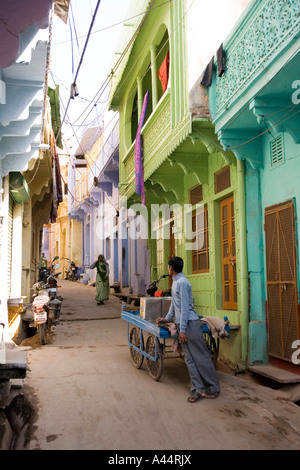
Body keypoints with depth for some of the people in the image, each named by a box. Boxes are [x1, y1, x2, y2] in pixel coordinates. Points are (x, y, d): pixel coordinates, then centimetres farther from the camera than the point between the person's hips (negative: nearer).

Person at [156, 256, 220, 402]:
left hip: (190, 324, -10)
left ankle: (213, 388, 6)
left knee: (201, 357, -3)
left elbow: (185, 307, -18)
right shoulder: (175, 282, 16)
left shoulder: (182, 283, -15)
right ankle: (198, 389, 10)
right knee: (189, 359, 7)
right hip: (182, 324, 10)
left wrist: (183, 330, -18)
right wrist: (167, 318, 28)